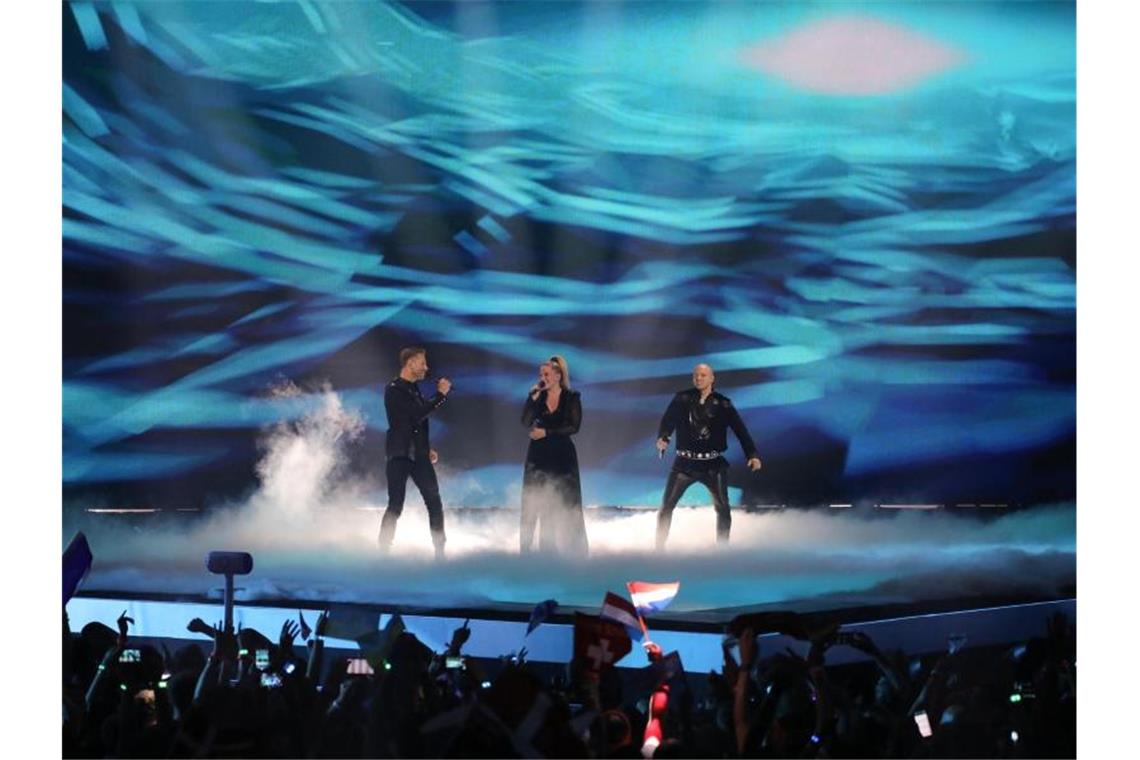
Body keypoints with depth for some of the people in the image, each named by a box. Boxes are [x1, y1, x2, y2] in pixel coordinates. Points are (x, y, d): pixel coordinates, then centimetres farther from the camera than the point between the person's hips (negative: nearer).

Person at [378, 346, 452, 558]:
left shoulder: (414, 389, 16)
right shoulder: (394, 390, -10)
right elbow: (418, 414, -21)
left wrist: (427, 449, 17)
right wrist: (440, 394, -15)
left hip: (418, 455, 8)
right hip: (400, 455, -8)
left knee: (435, 503, 4)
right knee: (396, 506, -8)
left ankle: (440, 551, 9)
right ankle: (384, 550, 0)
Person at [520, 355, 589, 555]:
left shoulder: (572, 398, -2)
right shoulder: (537, 397, 5)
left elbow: (574, 426, -10)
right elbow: (526, 423, -5)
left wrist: (546, 432, -13)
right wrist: (532, 398, -12)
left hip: (562, 455, -3)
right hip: (538, 454, 3)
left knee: (566, 504, 1)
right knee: (534, 503, -1)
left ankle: (574, 551, 9)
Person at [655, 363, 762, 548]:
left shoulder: (722, 404, 2)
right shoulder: (682, 399, 2)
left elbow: (740, 430, -3)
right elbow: (667, 420, -8)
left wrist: (752, 454, -15)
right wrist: (662, 438, -29)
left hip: (713, 464, 0)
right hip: (685, 462, 0)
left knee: (722, 508, -5)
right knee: (666, 506, -4)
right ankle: (659, 548, 5)